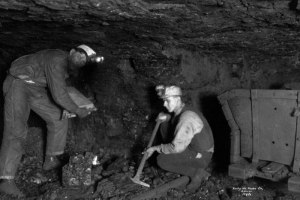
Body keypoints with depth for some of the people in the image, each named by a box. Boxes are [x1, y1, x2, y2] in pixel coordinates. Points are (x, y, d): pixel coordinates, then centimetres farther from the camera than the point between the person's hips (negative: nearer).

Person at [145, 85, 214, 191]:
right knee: (165, 126, 6)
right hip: (193, 147, 9)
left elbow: (177, 147, -30)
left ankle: (197, 172, -7)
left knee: (161, 160, -16)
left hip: (200, 157, -9)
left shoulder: (186, 118, -29)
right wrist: (167, 117, 1)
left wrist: (155, 148, -17)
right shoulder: (184, 110, -1)